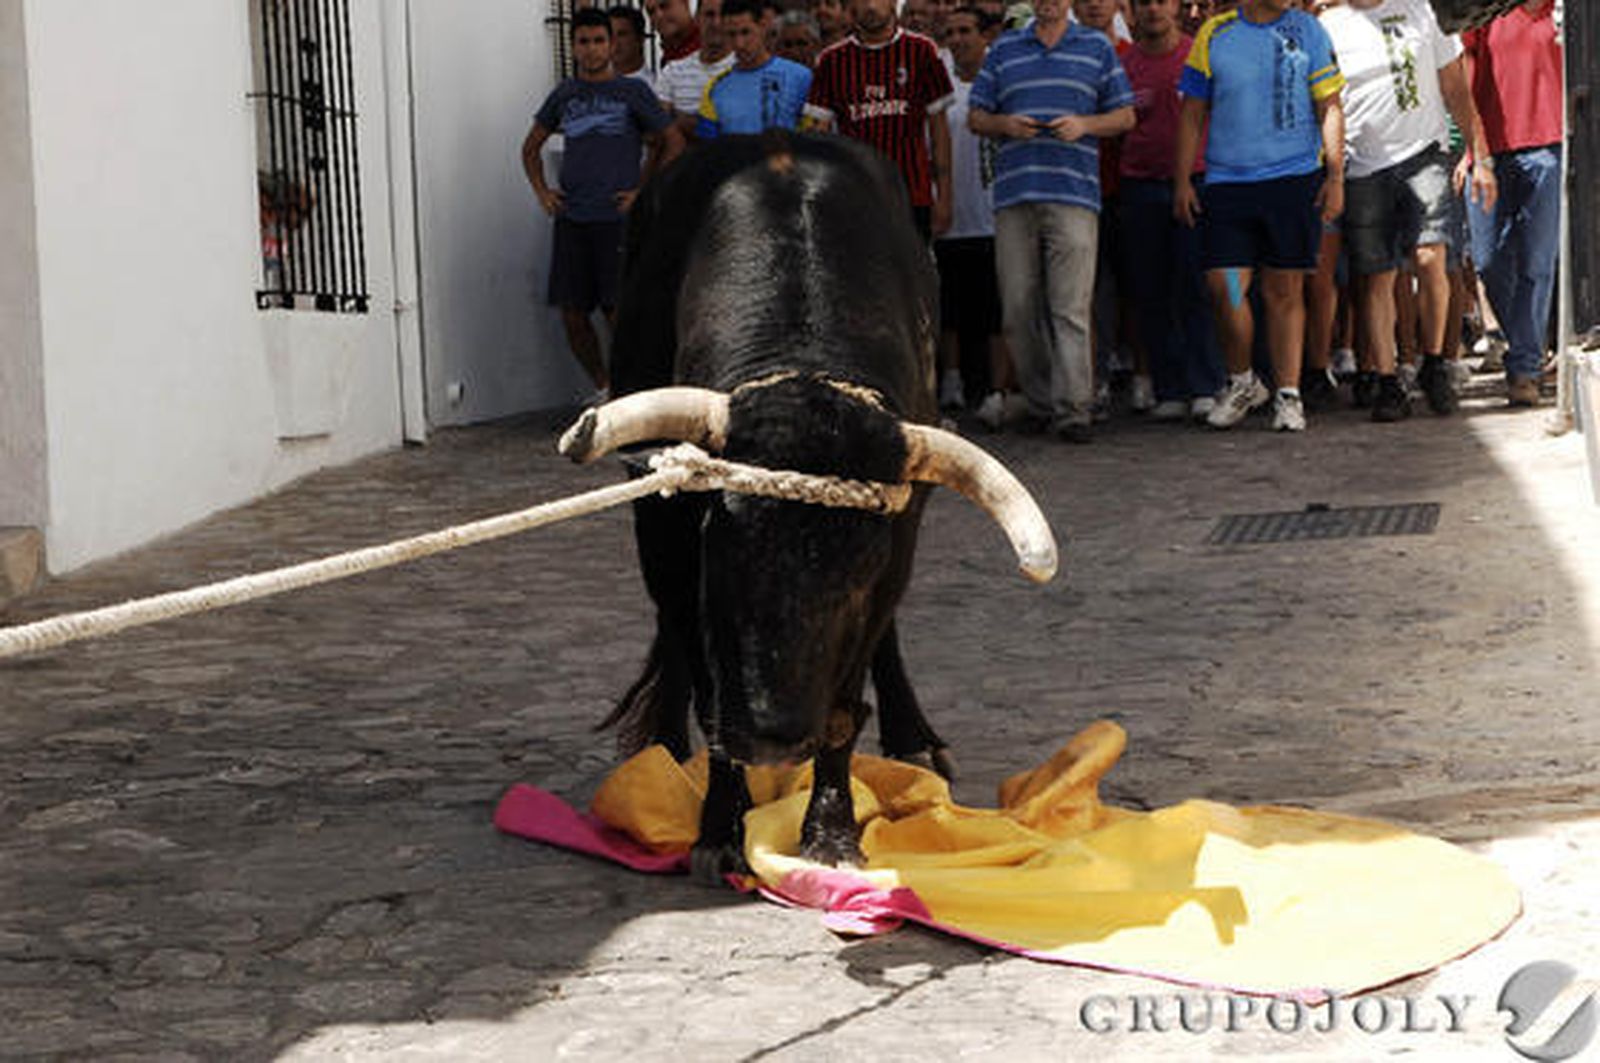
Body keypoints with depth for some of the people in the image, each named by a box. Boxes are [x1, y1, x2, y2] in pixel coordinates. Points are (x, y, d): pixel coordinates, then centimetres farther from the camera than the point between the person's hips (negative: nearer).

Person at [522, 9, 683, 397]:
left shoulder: (632, 91, 3)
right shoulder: (564, 95, 13)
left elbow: (674, 143, 4)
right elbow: (531, 147, 26)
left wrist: (645, 192, -4)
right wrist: (541, 191, 11)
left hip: (618, 219, -4)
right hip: (571, 220, 4)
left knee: (621, 313, -9)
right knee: (572, 314, 3)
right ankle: (602, 389, 20)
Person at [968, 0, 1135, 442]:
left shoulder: (1097, 48, 13)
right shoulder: (1003, 49, 17)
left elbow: (1125, 116, 12)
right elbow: (976, 116, 16)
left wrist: (1084, 125, -6)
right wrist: (1005, 124, -5)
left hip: (1073, 193, -2)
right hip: (1013, 191, 2)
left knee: (1070, 307, -10)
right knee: (1018, 309, 2)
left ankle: (1073, 409, -11)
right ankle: (1041, 402, 13)